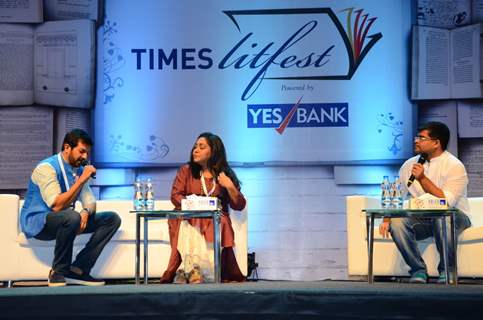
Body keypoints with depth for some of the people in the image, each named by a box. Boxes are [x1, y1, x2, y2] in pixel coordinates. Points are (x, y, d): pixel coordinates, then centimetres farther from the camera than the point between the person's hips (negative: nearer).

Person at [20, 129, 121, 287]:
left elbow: (90, 202, 8)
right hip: (37, 223, -8)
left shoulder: (79, 170, 8)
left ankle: (78, 269, -13)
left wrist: (86, 212, -17)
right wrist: (81, 180, -26)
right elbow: (57, 206, -27)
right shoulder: (47, 167, -18)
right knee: (71, 217, -40)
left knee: (112, 219, -5)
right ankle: (58, 273, -20)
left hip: (63, 221, 8)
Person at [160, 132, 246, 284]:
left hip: (215, 222, 0)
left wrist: (230, 187, -7)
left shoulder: (225, 175, 14)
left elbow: (239, 206, 10)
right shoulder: (186, 170, 16)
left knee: (215, 232, -34)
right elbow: (175, 195, 1)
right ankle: (188, 271, -32)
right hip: (189, 220, 0)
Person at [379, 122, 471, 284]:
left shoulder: (454, 166, -11)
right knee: (397, 222, -25)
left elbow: (447, 202, -24)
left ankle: (447, 269, -18)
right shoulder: (410, 164, 7)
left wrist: (423, 179, -26)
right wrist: (386, 220, -7)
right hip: (422, 220, 4)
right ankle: (418, 269, -11)